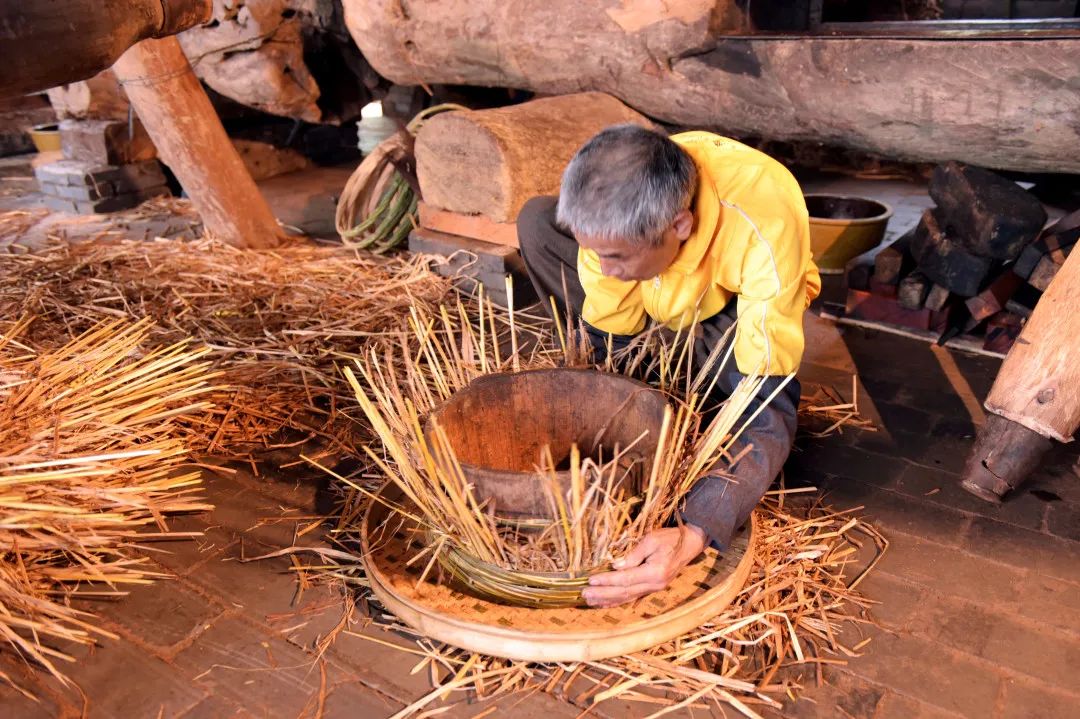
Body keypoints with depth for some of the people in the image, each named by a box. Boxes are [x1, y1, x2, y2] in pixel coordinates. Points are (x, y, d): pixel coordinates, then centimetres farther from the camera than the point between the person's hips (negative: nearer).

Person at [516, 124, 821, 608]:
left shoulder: (763, 228, -43)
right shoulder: (615, 211, -33)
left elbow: (770, 410, -44)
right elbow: (602, 344, -20)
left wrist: (693, 536, -56)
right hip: (663, 291, 3)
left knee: (765, 398, -38)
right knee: (536, 223, -21)